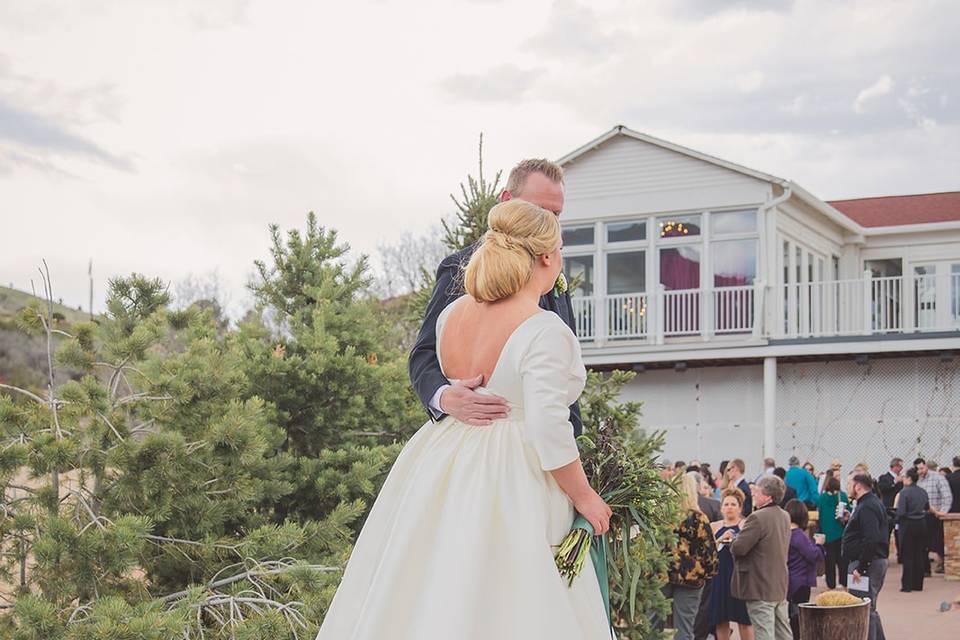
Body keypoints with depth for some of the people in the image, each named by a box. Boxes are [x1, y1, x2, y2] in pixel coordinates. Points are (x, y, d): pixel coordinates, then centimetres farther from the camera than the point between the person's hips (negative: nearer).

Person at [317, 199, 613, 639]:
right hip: (509, 484, -7)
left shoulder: (452, 314, 2)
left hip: (439, 470, 7)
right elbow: (549, 429, -22)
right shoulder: (545, 332, -18)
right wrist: (585, 498, -10)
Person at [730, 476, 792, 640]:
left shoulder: (758, 518, -20)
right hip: (780, 586, 9)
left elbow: (738, 548, -21)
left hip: (760, 587, -9)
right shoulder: (785, 517, 9)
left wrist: (733, 542, 1)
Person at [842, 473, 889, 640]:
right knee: (869, 610, 18)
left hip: (867, 564, -11)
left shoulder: (866, 507, -17)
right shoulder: (873, 503, 17)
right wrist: (850, 520, 14)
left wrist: (860, 567, -23)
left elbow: (871, 540, -26)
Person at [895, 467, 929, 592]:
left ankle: (907, 585, 3)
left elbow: (901, 511, -18)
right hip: (921, 524, 5)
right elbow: (927, 508, 14)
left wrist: (898, 521, -1)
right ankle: (918, 584, 15)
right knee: (919, 555, 11)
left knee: (907, 555, 2)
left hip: (908, 525, -5)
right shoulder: (923, 492, 3)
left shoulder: (904, 492, -15)